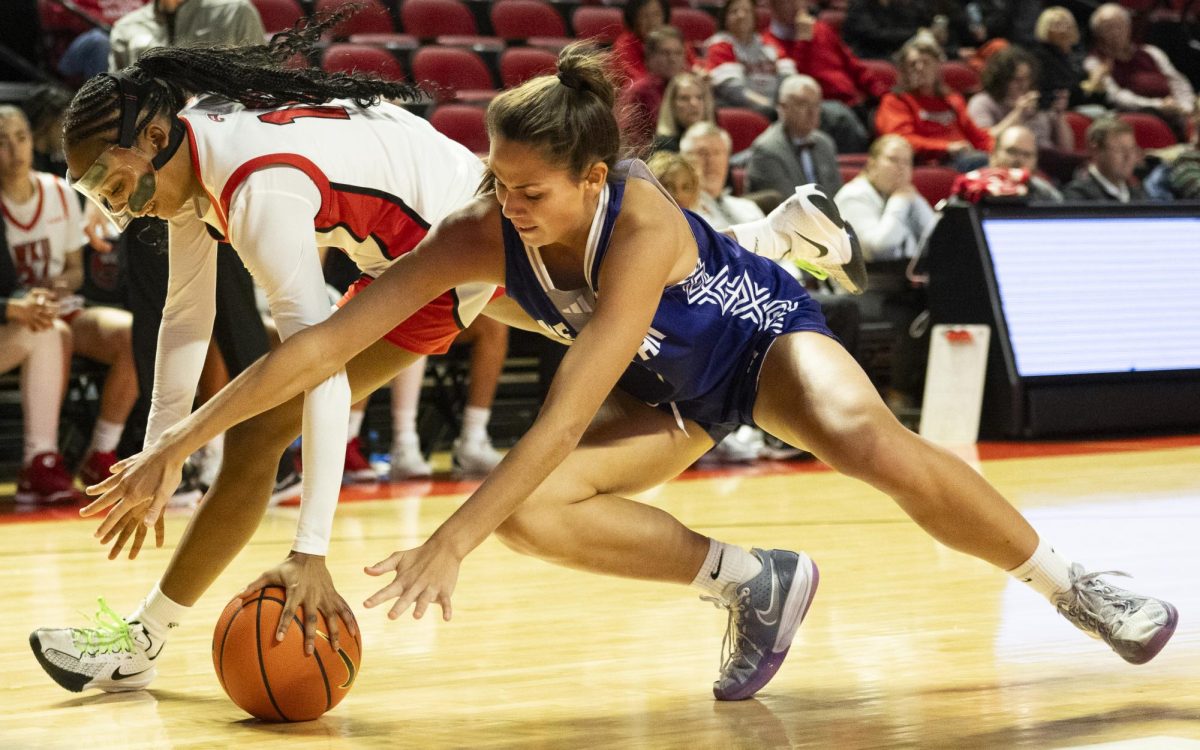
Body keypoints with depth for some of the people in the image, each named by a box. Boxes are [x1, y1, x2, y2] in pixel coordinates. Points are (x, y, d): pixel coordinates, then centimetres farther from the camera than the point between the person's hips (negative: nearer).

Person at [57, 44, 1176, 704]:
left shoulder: (642, 224, -39)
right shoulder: (480, 235, -25)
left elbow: (568, 412, -44)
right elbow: (324, 343, -26)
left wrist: (452, 541, -49)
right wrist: (174, 447, -30)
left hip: (764, 333, -5)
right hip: (665, 389, 5)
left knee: (868, 442, -34)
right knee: (525, 511, -20)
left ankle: (1074, 589, -13)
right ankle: (753, 586, -3)